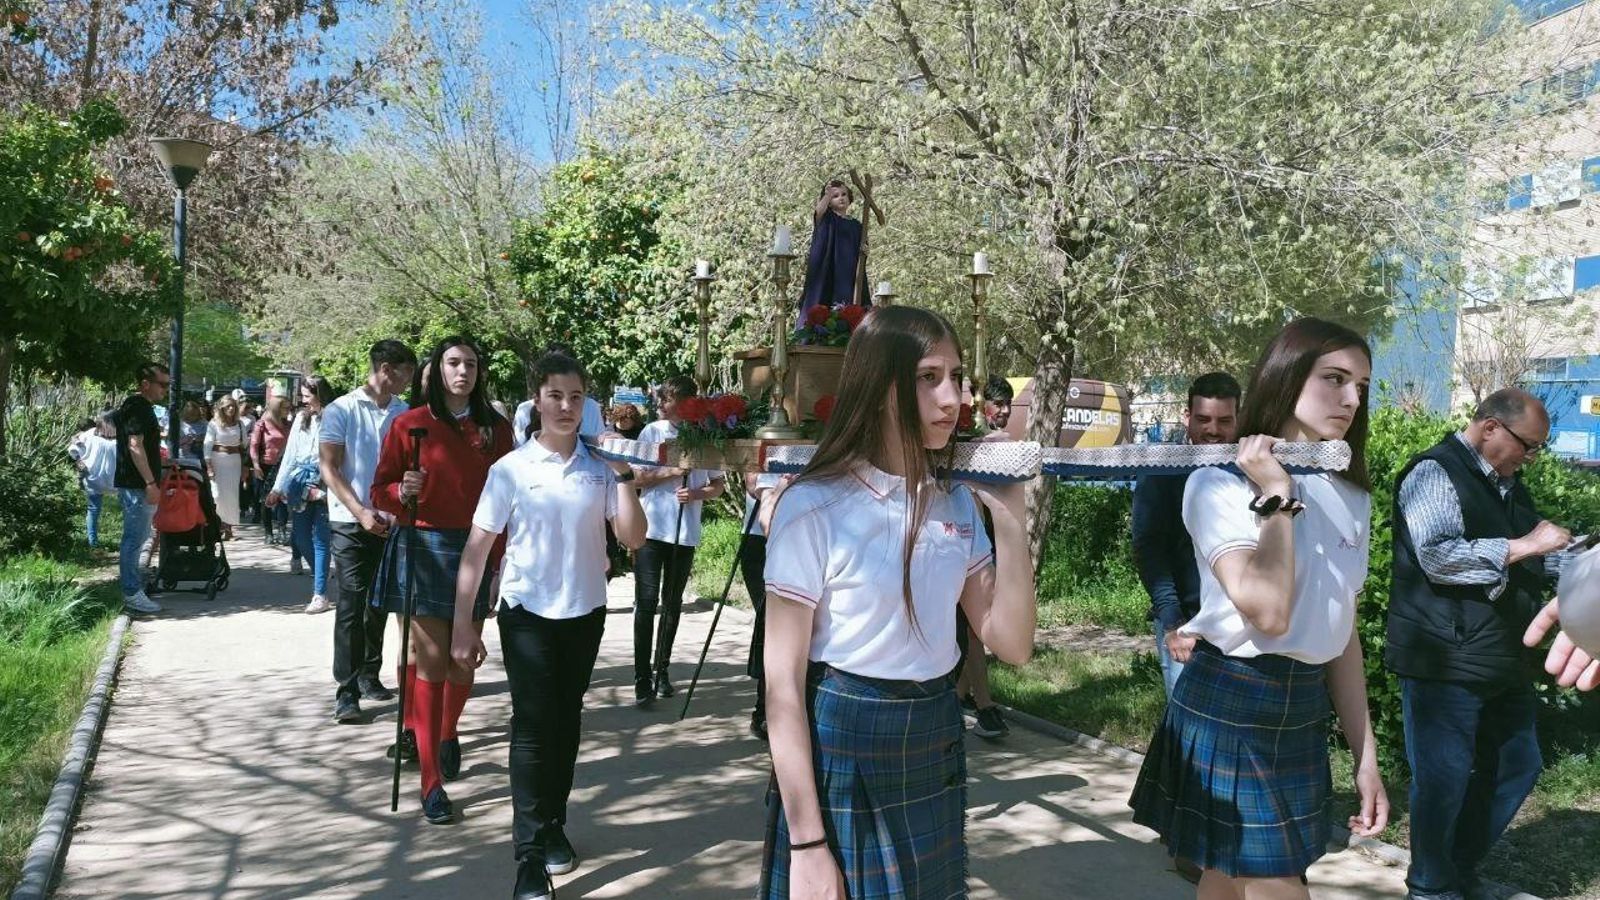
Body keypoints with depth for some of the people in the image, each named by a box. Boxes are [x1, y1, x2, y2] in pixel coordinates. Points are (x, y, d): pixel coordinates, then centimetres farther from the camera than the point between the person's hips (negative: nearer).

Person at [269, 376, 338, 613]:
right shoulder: (301, 418, 10)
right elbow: (289, 454, 14)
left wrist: (322, 488, -14)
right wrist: (277, 487, 13)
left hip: (323, 484, -6)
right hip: (299, 480, 6)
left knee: (320, 539, -2)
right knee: (301, 536, 8)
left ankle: (320, 594, 3)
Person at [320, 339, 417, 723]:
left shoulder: (404, 413, 6)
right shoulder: (341, 411, -4)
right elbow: (330, 468, -6)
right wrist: (361, 512, -16)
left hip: (390, 521, 4)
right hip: (351, 522, -4)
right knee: (352, 603, -6)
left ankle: (368, 675, 26)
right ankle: (346, 691, -2)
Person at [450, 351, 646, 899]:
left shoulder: (599, 467, -1)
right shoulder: (511, 469, -7)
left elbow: (633, 538, -6)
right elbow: (476, 550, -5)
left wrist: (623, 474, -14)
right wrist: (463, 625, -8)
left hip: (585, 612, 3)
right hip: (528, 614, -3)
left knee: (566, 721, 14)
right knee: (533, 726, -4)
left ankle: (554, 825, 31)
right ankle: (530, 856, 4)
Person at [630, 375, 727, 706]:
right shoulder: (652, 432, 1)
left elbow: (718, 485, 6)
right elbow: (637, 478, -1)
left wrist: (697, 493, -13)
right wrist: (671, 472, -14)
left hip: (685, 532, 2)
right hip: (650, 528, -2)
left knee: (672, 604, 12)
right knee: (646, 602, -5)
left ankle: (662, 670, 25)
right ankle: (642, 678, -3)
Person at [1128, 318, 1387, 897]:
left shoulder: (1349, 499, 10)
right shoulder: (1221, 483, -12)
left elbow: (1342, 633, 13)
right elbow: (1268, 613, -24)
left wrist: (1365, 756, 12)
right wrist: (1277, 497, -18)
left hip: (1304, 713, 6)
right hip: (1229, 708, -6)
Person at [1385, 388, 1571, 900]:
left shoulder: (1507, 486, 16)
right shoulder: (1435, 473, -12)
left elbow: (1537, 563, 26)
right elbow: (1439, 557, -26)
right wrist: (1522, 546, -20)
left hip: (1503, 659, 9)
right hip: (1444, 659, -9)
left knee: (1517, 766, 17)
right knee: (1445, 775, 0)